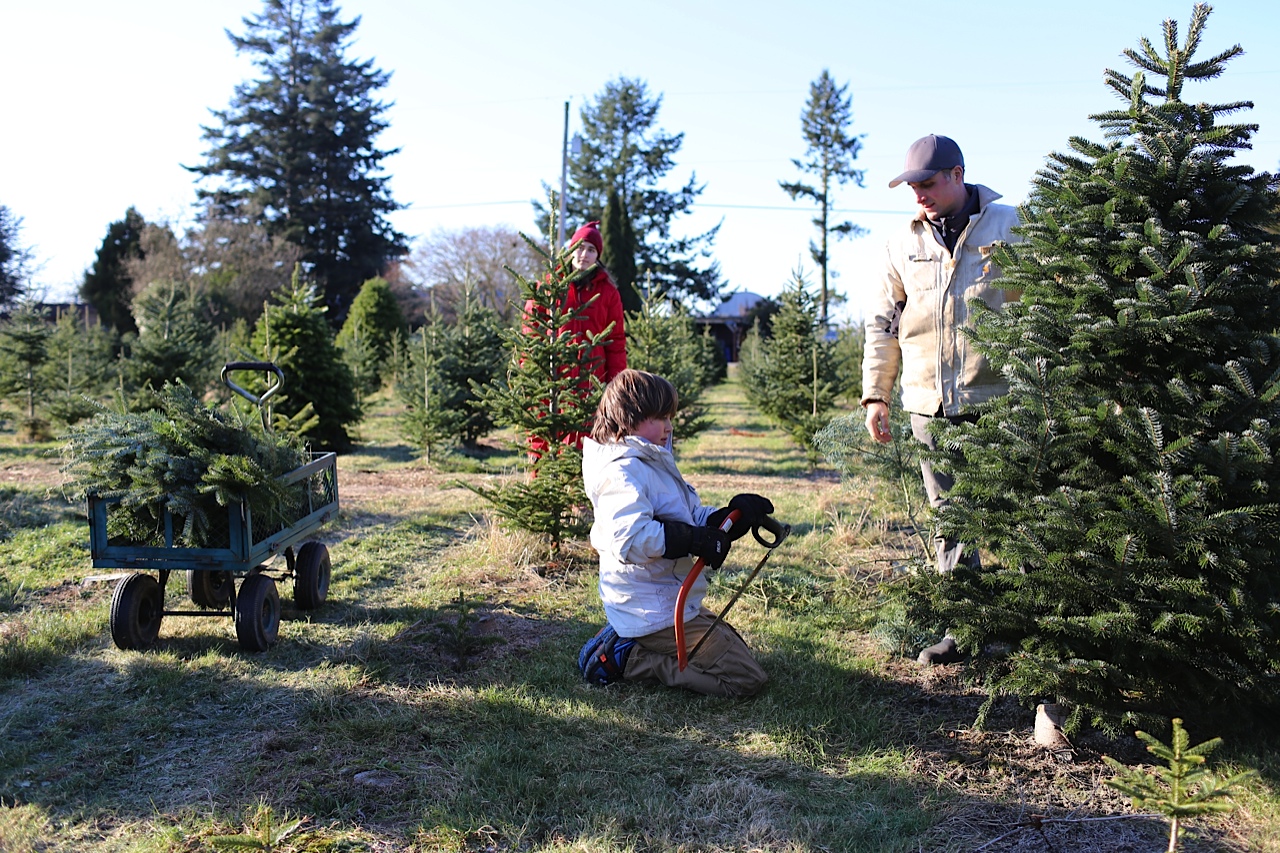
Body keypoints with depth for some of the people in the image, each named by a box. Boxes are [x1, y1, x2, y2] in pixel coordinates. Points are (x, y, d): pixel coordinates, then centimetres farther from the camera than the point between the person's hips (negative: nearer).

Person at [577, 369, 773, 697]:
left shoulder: (653, 463, 12)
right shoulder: (623, 472, -21)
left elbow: (694, 516, 11)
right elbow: (631, 537, -36)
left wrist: (732, 516, -6)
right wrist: (694, 539, -35)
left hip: (669, 604, 10)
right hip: (655, 614, -10)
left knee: (732, 643, 28)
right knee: (747, 677, -7)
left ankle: (625, 641, 13)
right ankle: (626, 658, -7)